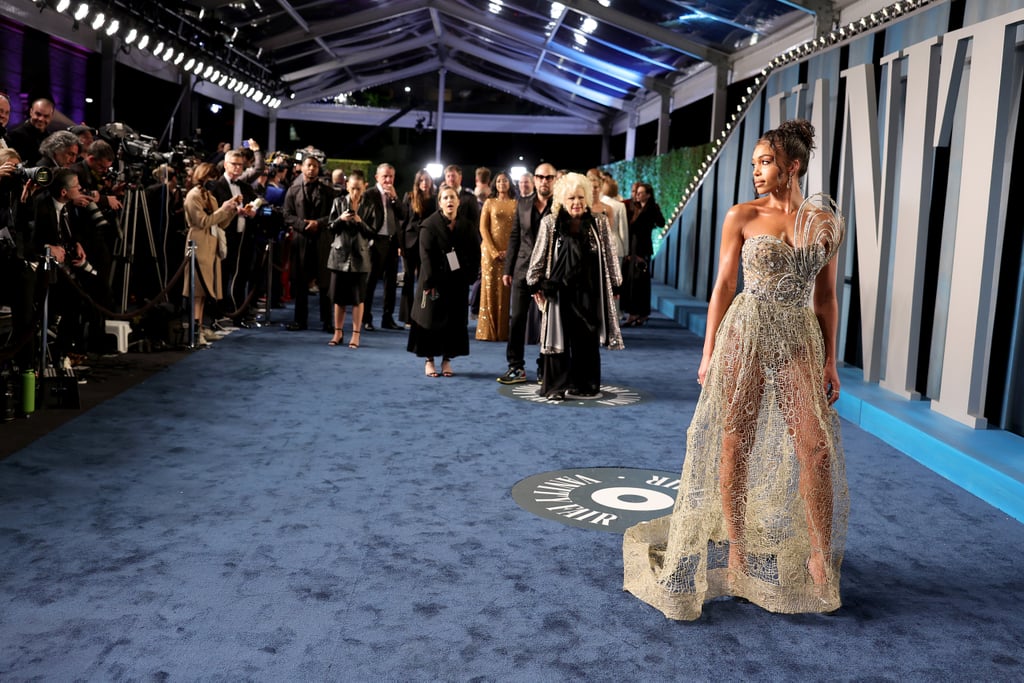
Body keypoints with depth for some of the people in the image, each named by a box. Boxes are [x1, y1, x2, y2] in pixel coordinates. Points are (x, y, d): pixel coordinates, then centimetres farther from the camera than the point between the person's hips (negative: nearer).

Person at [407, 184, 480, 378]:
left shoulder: (467, 226, 5)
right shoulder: (429, 225, -5)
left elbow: (475, 254, 7)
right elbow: (426, 255, -10)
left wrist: (469, 276, -4)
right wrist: (429, 282, -17)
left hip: (458, 282, 3)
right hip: (435, 280, -3)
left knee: (455, 320, 5)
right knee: (431, 319, 2)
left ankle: (447, 360, 15)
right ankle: (429, 360, 11)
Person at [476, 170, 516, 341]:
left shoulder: (516, 204, 9)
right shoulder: (489, 202, 7)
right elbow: (483, 228, 1)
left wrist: (511, 251, -8)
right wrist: (494, 251, -9)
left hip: (510, 252, 1)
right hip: (491, 251, -1)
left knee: (507, 290, 0)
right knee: (490, 288, -2)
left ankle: (504, 330, 4)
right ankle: (489, 331, 1)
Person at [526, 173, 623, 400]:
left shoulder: (599, 222, 3)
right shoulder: (550, 223, 0)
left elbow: (610, 255, 8)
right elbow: (540, 256, 5)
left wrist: (615, 285, 7)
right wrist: (537, 285, 3)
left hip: (589, 291, 1)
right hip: (559, 290, -1)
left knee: (588, 339, 5)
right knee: (558, 337, 2)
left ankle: (586, 386, 18)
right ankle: (557, 386, 11)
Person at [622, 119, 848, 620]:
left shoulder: (826, 221, 6)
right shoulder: (742, 216, 1)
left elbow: (825, 296, 10)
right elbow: (724, 287, 3)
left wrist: (830, 360, 8)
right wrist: (709, 352, 0)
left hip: (800, 339, 2)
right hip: (745, 333, -1)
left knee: (817, 447, -5)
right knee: (735, 443, 3)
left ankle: (820, 560, 10)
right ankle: (736, 549, 19)